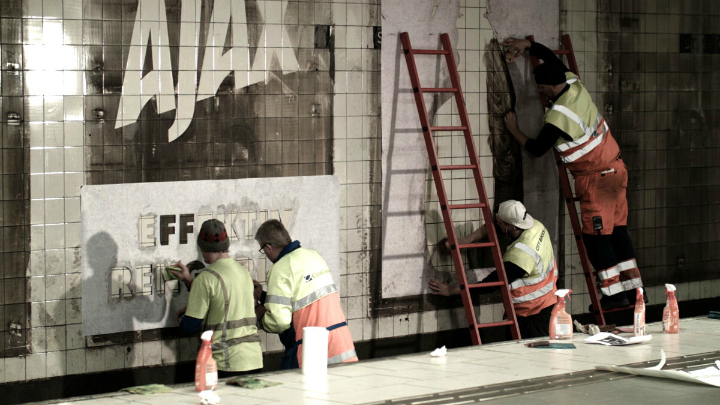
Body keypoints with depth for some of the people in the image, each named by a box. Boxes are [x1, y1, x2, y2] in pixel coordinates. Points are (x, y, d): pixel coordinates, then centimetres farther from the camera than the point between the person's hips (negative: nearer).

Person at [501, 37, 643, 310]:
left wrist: (514, 130, 1)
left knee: (596, 235, -3)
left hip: (596, 178, -9)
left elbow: (536, 149, -12)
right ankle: (633, 287, 16)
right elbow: (552, 58, 19)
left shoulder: (558, 117, -23)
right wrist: (527, 45, 15)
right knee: (617, 229, 12)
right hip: (615, 168, 9)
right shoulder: (574, 85, 0)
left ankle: (614, 293, -2)